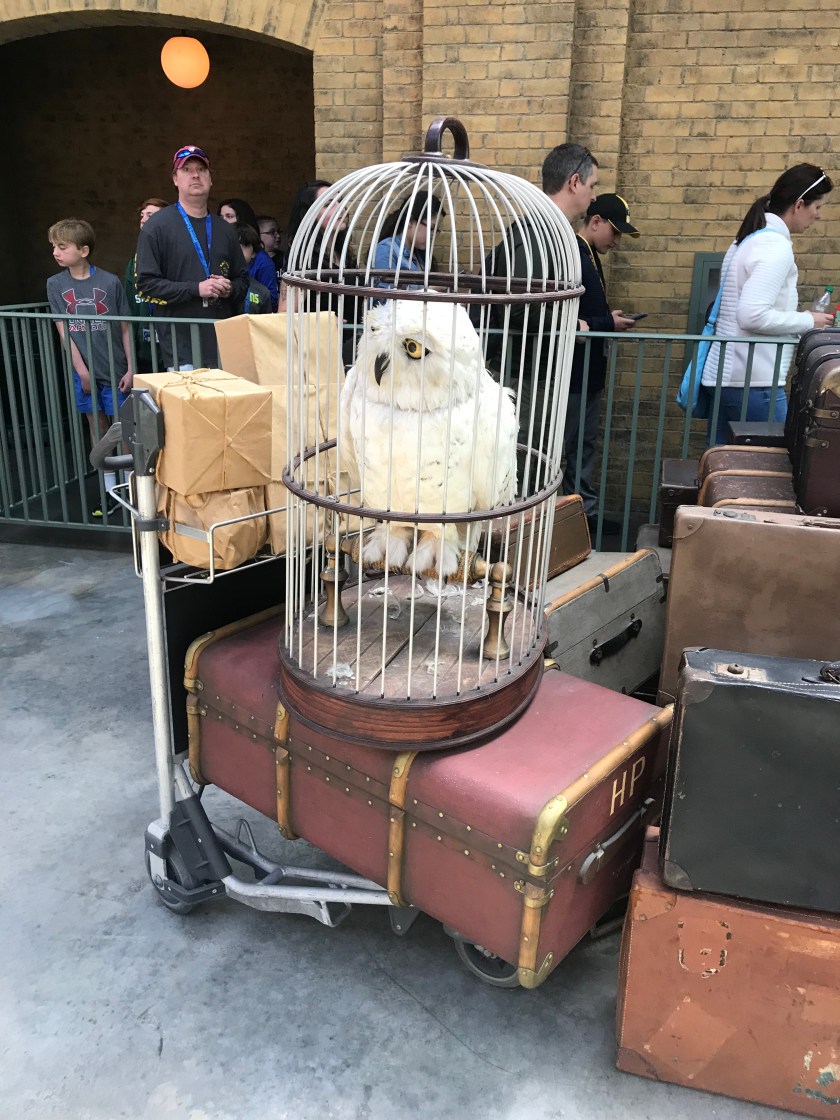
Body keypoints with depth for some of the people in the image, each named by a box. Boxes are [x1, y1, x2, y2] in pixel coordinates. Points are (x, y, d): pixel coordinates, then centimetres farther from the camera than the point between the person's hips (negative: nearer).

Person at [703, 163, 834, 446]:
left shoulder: (750, 238, 15)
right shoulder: (776, 246, -13)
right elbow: (752, 316, -23)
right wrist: (808, 321, -10)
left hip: (726, 373, 9)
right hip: (752, 381, -9)